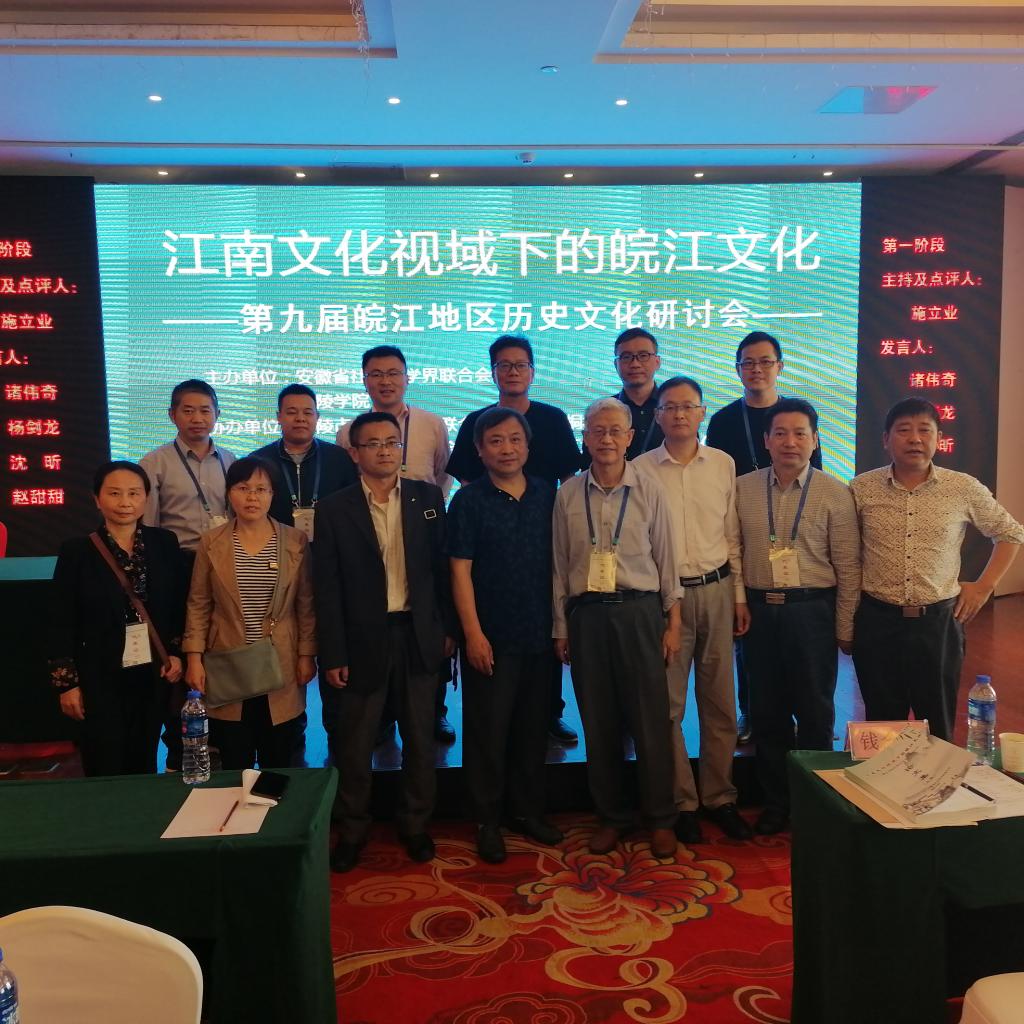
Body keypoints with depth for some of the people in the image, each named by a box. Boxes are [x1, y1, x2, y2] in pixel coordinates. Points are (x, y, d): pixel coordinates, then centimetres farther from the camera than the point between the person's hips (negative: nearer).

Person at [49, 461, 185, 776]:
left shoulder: (165, 543, 0)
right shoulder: (76, 551, -7)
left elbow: (179, 605, 8)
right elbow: (62, 623, -5)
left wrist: (177, 653, 2)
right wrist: (67, 683, -6)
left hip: (152, 674, 2)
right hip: (99, 678, -2)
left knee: (144, 765, 14)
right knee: (105, 771, 4)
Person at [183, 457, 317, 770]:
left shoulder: (295, 541, -1)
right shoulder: (211, 542, 0)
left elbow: (306, 604, 2)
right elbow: (198, 605, 3)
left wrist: (307, 655, -1)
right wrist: (194, 658, -3)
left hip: (281, 667, 0)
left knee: (279, 764, 10)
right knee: (235, 766, 8)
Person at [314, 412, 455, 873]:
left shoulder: (428, 497, 2)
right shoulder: (333, 510, -3)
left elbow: (442, 567, 5)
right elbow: (327, 589, -4)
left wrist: (448, 628, 2)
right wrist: (333, 654, -7)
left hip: (419, 635, 2)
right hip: (363, 639, -1)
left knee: (420, 739, 13)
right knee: (355, 744, 10)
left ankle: (415, 823, 31)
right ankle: (352, 830, 29)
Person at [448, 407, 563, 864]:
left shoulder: (547, 495, 4)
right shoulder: (468, 500, -6)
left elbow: (558, 560, 9)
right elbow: (461, 571, -8)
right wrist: (473, 633, -13)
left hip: (539, 633, 4)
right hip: (491, 637, -3)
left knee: (533, 727, 14)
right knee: (488, 731, 6)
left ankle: (528, 810, 31)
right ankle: (487, 822, 21)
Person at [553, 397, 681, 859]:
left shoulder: (649, 491, -1)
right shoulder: (568, 495, 2)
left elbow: (666, 560, 4)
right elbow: (560, 565, 7)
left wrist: (672, 622, 3)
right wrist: (560, 626, 7)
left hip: (639, 611, -1)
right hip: (586, 614, 2)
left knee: (650, 719, 3)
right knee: (598, 721, 10)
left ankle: (660, 818, 22)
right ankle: (610, 816, 27)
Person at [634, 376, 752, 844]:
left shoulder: (723, 464, 5)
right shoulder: (641, 469, -2)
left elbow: (733, 535, 9)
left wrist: (740, 595, 6)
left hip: (716, 591, 2)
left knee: (720, 700, 9)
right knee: (669, 703, 4)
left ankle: (720, 797, 24)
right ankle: (681, 801, 19)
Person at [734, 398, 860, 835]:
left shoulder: (835, 494, -4)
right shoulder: (742, 489, 3)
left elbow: (848, 569, -3)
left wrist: (845, 630, -3)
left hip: (812, 611, -2)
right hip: (758, 611, 3)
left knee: (814, 713, 9)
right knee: (767, 712, 13)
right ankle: (775, 801, 30)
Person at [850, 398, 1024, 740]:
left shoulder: (964, 489, -2)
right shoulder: (861, 489, -2)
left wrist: (984, 586, 5)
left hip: (939, 621, 0)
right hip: (877, 622, 0)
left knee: (938, 724, 11)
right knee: (882, 723, 12)